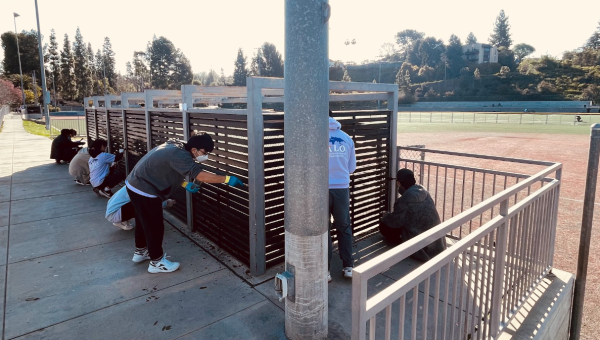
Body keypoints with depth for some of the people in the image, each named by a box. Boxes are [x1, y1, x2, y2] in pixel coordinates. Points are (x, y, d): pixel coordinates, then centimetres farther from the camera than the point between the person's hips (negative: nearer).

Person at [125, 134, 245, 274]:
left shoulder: (176, 146, 4)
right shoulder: (179, 155, -27)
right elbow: (201, 176, -36)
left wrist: (185, 184, 4)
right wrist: (227, 179, -33)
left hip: (136, 185, 10)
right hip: (144, 190, -10)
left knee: (144, 222, 25)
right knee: (155, 226, 3)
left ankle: (140, 251, 44)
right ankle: (156, 262, 18)